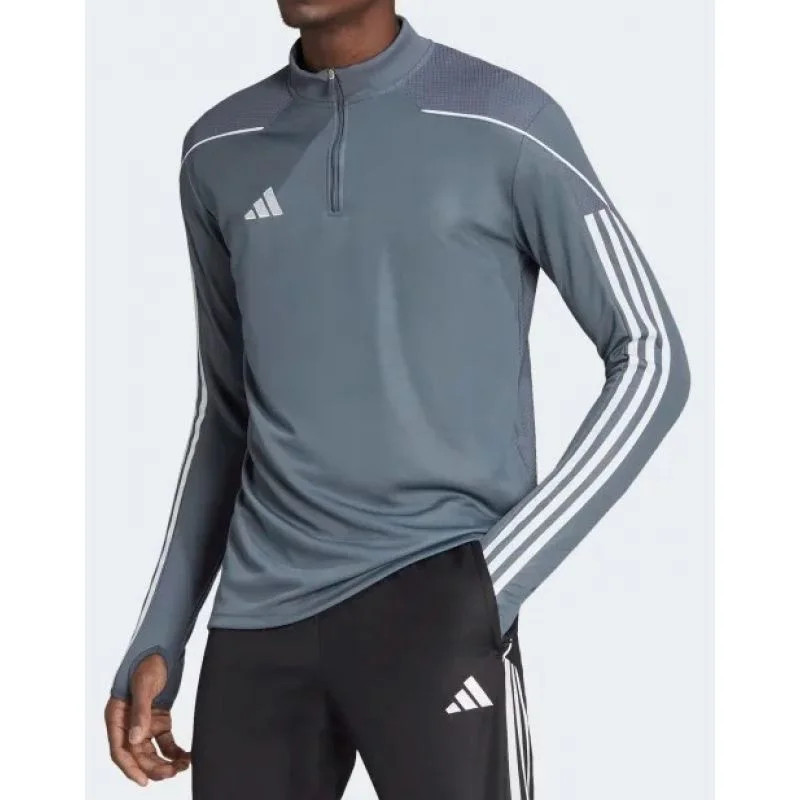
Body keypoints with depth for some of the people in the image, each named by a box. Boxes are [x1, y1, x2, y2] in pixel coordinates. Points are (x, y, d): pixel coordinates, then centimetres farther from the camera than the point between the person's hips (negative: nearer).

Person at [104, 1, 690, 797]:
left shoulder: (504, 125, -2)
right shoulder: (219, 152, 12)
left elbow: (649, 358, 0)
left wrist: (498, 574, -8)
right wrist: (157, 637, 16)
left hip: (431, 594, -4)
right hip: (259, 616, 5)